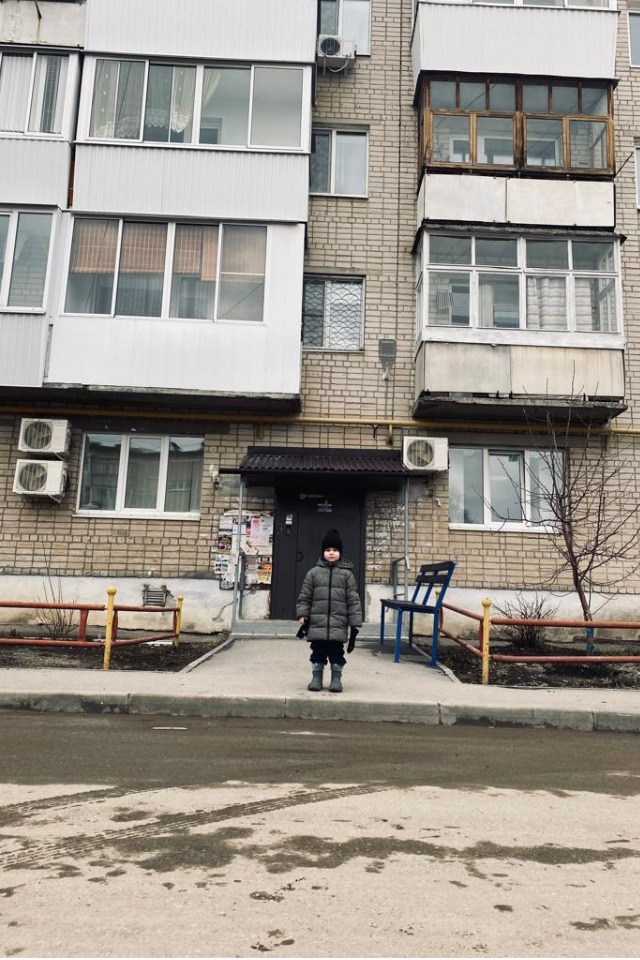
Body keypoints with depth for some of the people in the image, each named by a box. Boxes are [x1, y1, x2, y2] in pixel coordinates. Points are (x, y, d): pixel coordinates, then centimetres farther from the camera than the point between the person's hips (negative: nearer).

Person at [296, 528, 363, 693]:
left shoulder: (346, 574, 1)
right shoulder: (314, 572, 3)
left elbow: (353, 600, 1)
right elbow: (304, 597, 6)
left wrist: (355, 623, -3)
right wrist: (303, 616, -3)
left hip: (338, 625, -1)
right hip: (317, 623, 1)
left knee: (337, 654, 7)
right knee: (318, 653, 10)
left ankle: (336, 679, 20)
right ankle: (316, 678, 23)